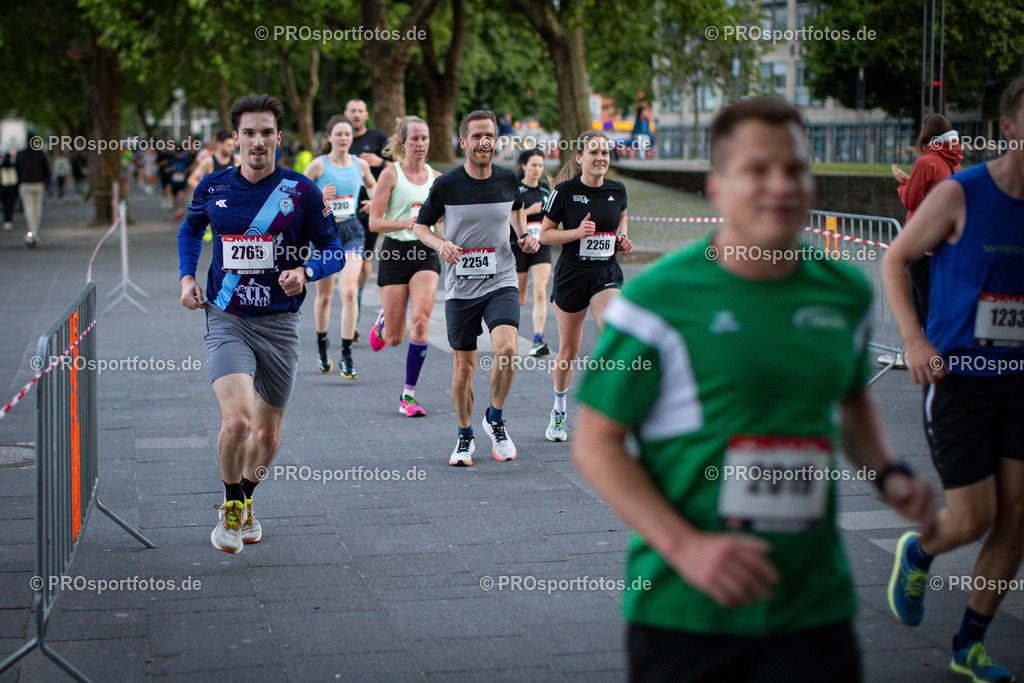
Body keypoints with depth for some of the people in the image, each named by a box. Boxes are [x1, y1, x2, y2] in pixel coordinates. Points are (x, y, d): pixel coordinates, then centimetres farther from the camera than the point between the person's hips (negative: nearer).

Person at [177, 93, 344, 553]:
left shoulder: (302, 192, -4)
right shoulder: (212, 187, 2)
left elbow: (334, 249, 2)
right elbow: (190, 228, 23)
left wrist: (305, 272, -18)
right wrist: (187, 277, 10)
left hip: (279, 324, 1)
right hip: (226, 321, -1)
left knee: (268, 432, 11)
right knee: (237, 419, -20)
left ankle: (246, 501, 39)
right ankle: (230, 510, 4)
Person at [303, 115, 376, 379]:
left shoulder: (360, 164, 4)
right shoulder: (318, 165, -5)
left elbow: (371, 185, 25)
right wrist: (319, 197, -20)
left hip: (352, 231, 1)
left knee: (349, 290, -16)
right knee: (324, 296, 9)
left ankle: (347, 354, -12)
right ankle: (321, 346, 34)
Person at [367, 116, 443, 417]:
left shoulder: (436, 177, 9)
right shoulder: (391, 174, -3)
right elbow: (374, 222, -8)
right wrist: (408, 223, -21)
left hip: (426, 253, 2)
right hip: (395, 252, -2)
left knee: (421, 320, -18)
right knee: (395, 338, 2)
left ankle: (408, 395, -6)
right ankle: (382, 323, 43)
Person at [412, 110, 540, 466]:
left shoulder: (508, 179, 1)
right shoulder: (446, 184, -7)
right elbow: (420, 225, 5)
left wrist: (525, 235, 6)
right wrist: (440, 244, -14)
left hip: (501, 281, 1)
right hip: (460, 286, -1)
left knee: (507, 349, -22)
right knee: (464, 366, 5)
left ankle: (495, 419, 4)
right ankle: (464, 436, 27)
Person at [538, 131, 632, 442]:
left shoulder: (617, 190, 2)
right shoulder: (565, 191, -8)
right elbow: (545, 234, -3)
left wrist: (622, 238, 4)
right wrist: (577, 232, -18)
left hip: (606, 275, 2)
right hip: (571, 274, -2)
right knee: (569, 349, 9)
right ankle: (559, 410, 33)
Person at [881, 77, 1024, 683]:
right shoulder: (960, 194, -10)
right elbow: (895, 260, -2)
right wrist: (914, 340, -13)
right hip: (958, 377, -5)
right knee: (973, 520, -6)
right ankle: (917, 554, 30)